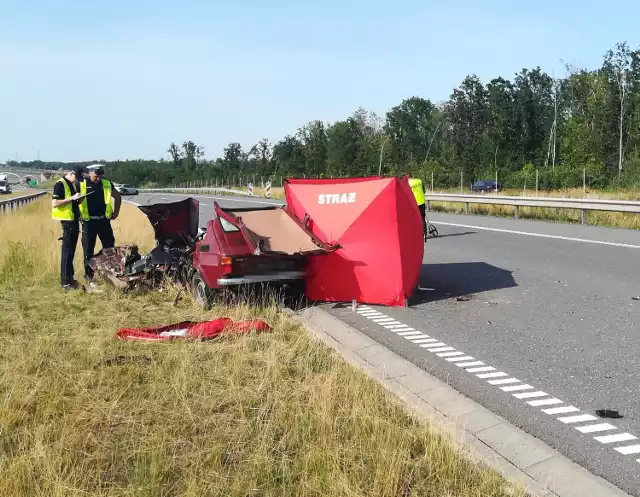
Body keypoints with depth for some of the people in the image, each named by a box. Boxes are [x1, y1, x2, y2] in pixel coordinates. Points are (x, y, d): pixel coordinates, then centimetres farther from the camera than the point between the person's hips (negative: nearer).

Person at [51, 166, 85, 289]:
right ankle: (65, 282, -3)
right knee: (67, 252, -6)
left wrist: (78, 199, 5)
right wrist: (72, 198, -22)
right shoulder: (60, 184, -11)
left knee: (71, 252, 13)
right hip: (67, 221, -9)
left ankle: (70, 278, 21)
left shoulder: (72, 184, 16)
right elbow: (54, 204, -19)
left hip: (74, 220, 9)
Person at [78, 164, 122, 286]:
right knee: (88, 251, 3)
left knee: (110, 248, 5)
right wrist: (77, 215, -1)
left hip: (104, 220, 3)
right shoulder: (81, 185, -5)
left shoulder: (107, 184, 3)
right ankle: (89, 277, 11)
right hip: (88, 222, -2)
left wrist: (116, 212, 11)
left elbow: (117, 196, 17)